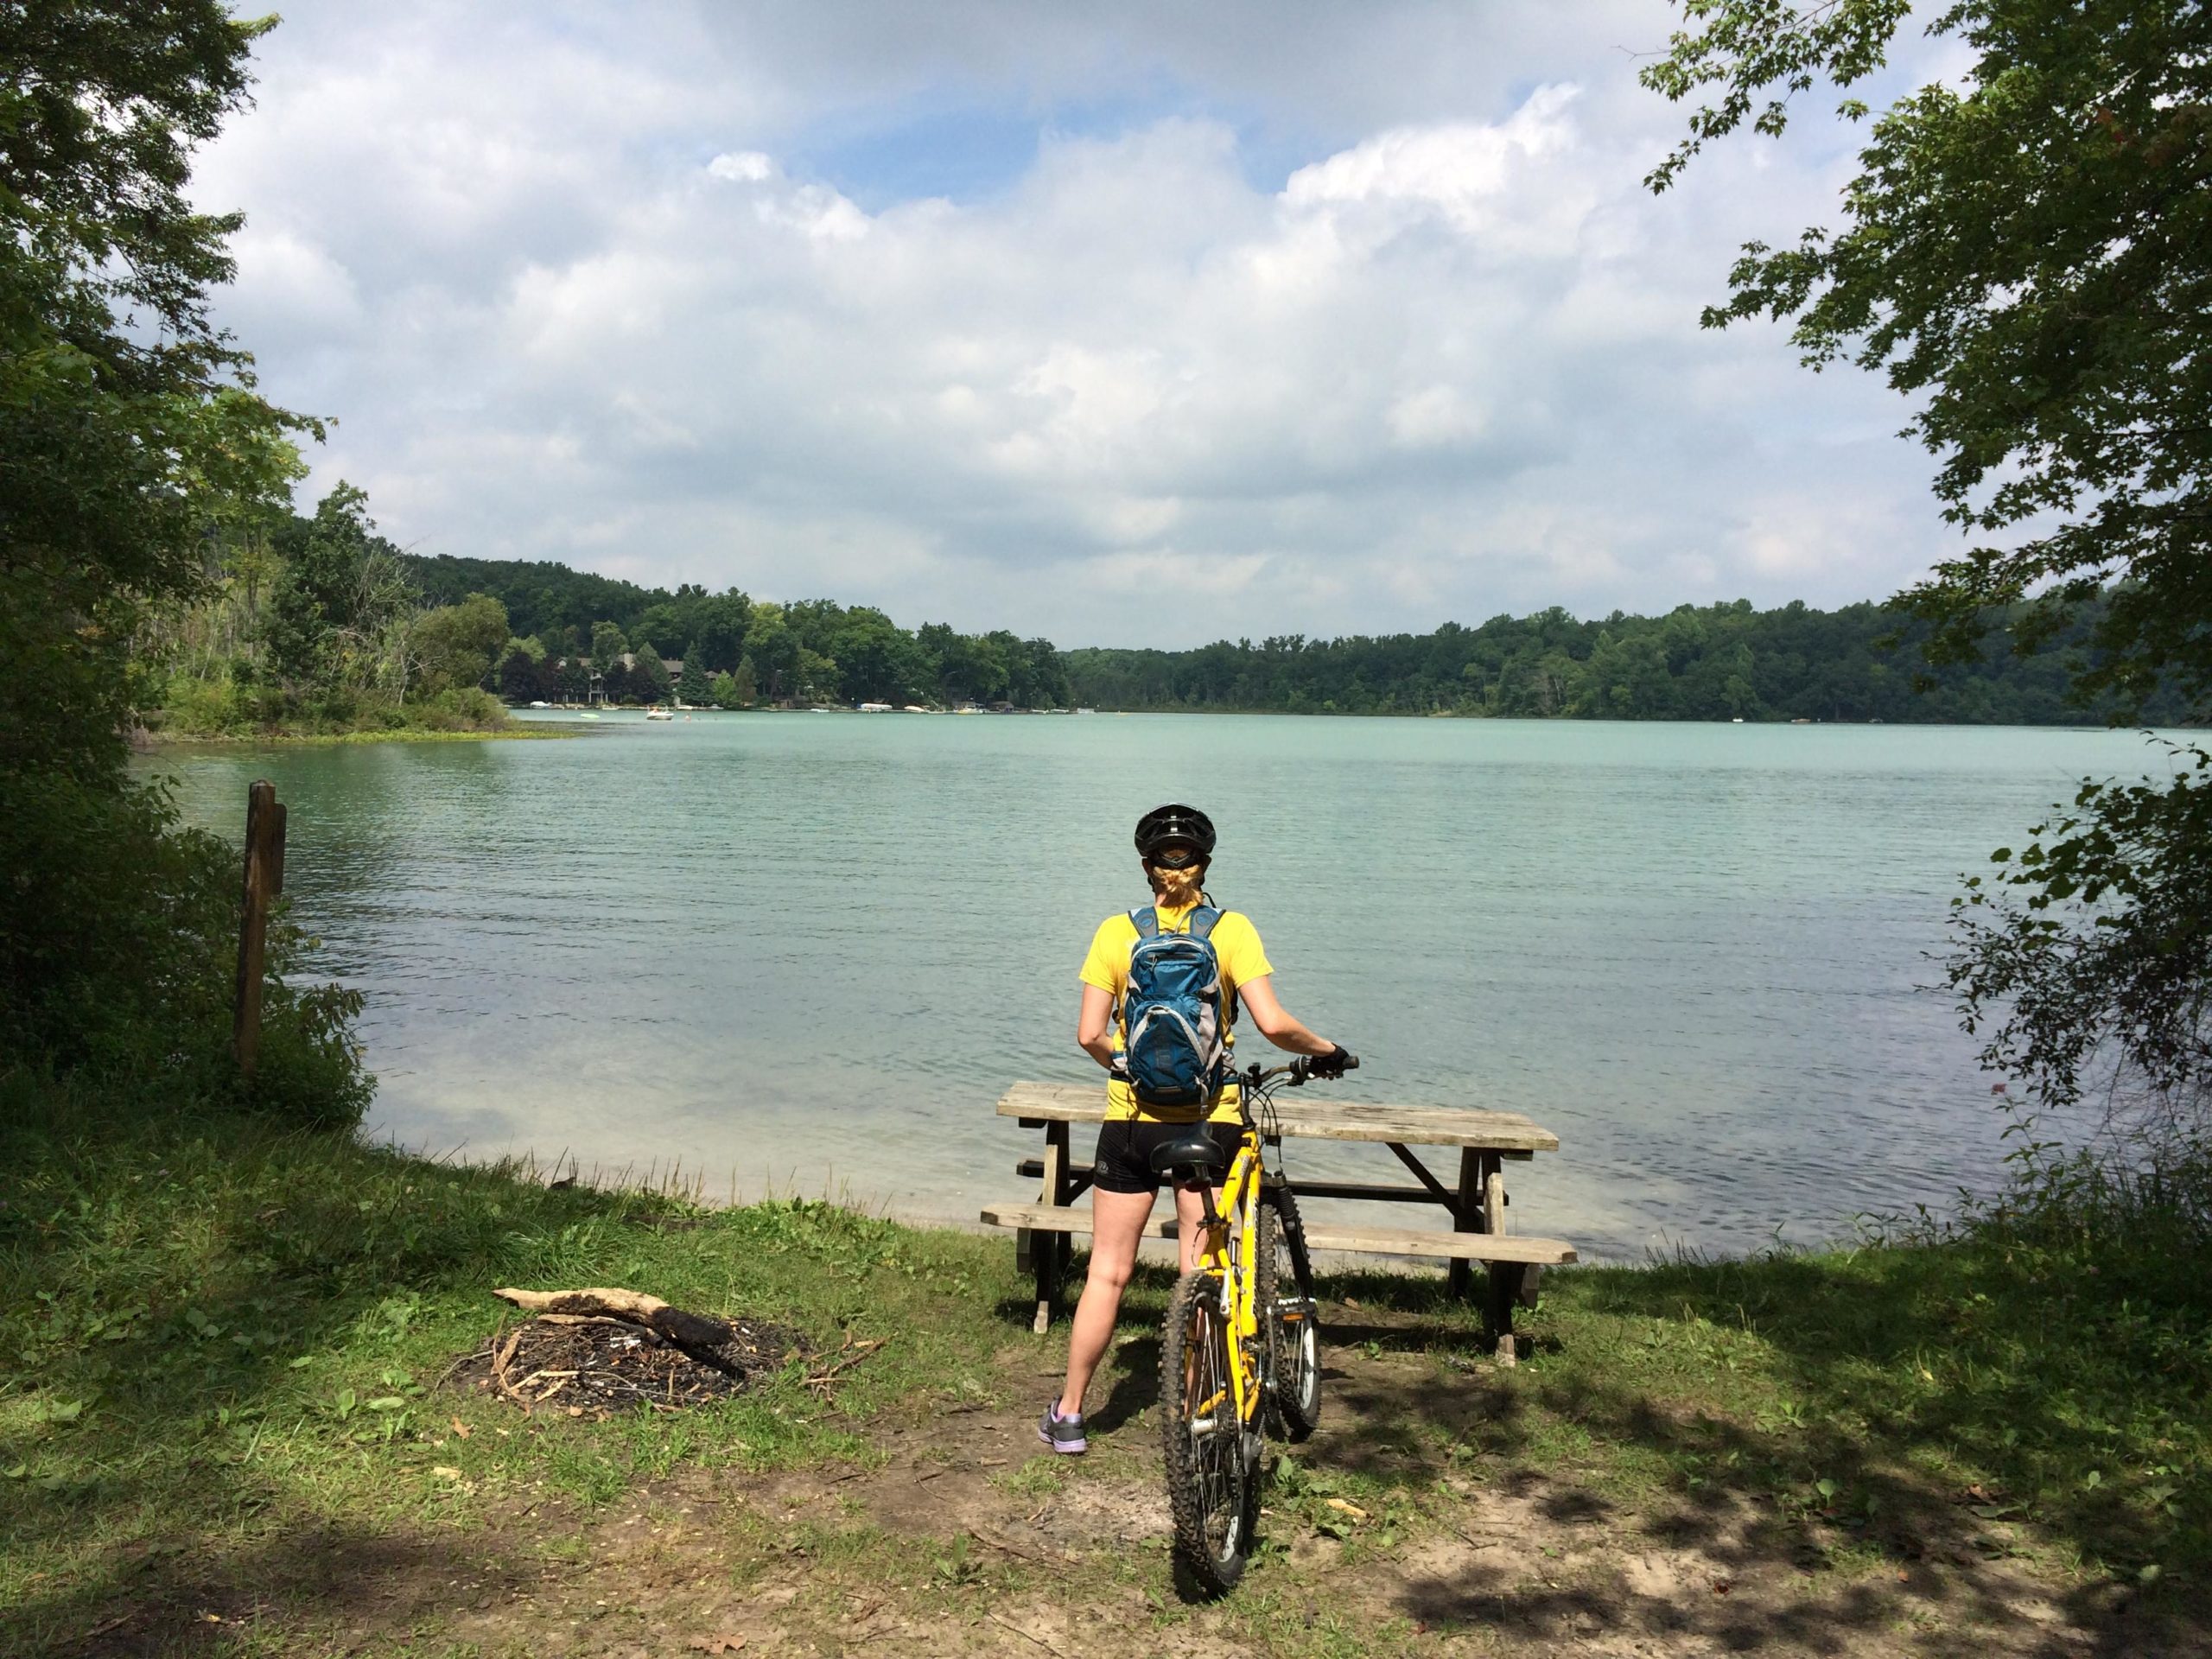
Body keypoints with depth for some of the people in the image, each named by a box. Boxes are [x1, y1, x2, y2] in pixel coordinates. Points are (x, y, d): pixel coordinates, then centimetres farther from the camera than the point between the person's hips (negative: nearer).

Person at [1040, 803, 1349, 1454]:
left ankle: (1068, 1415, 19)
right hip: (1209, 1122, -1)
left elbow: (1090, 1034, -6)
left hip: (1132, 1120, 1)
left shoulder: (1116, 932, -2)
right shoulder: (1232, 930, -5)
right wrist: (1326, 1051, 5)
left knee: (1107, 1273, 10)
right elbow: (1273, 1024, -14)